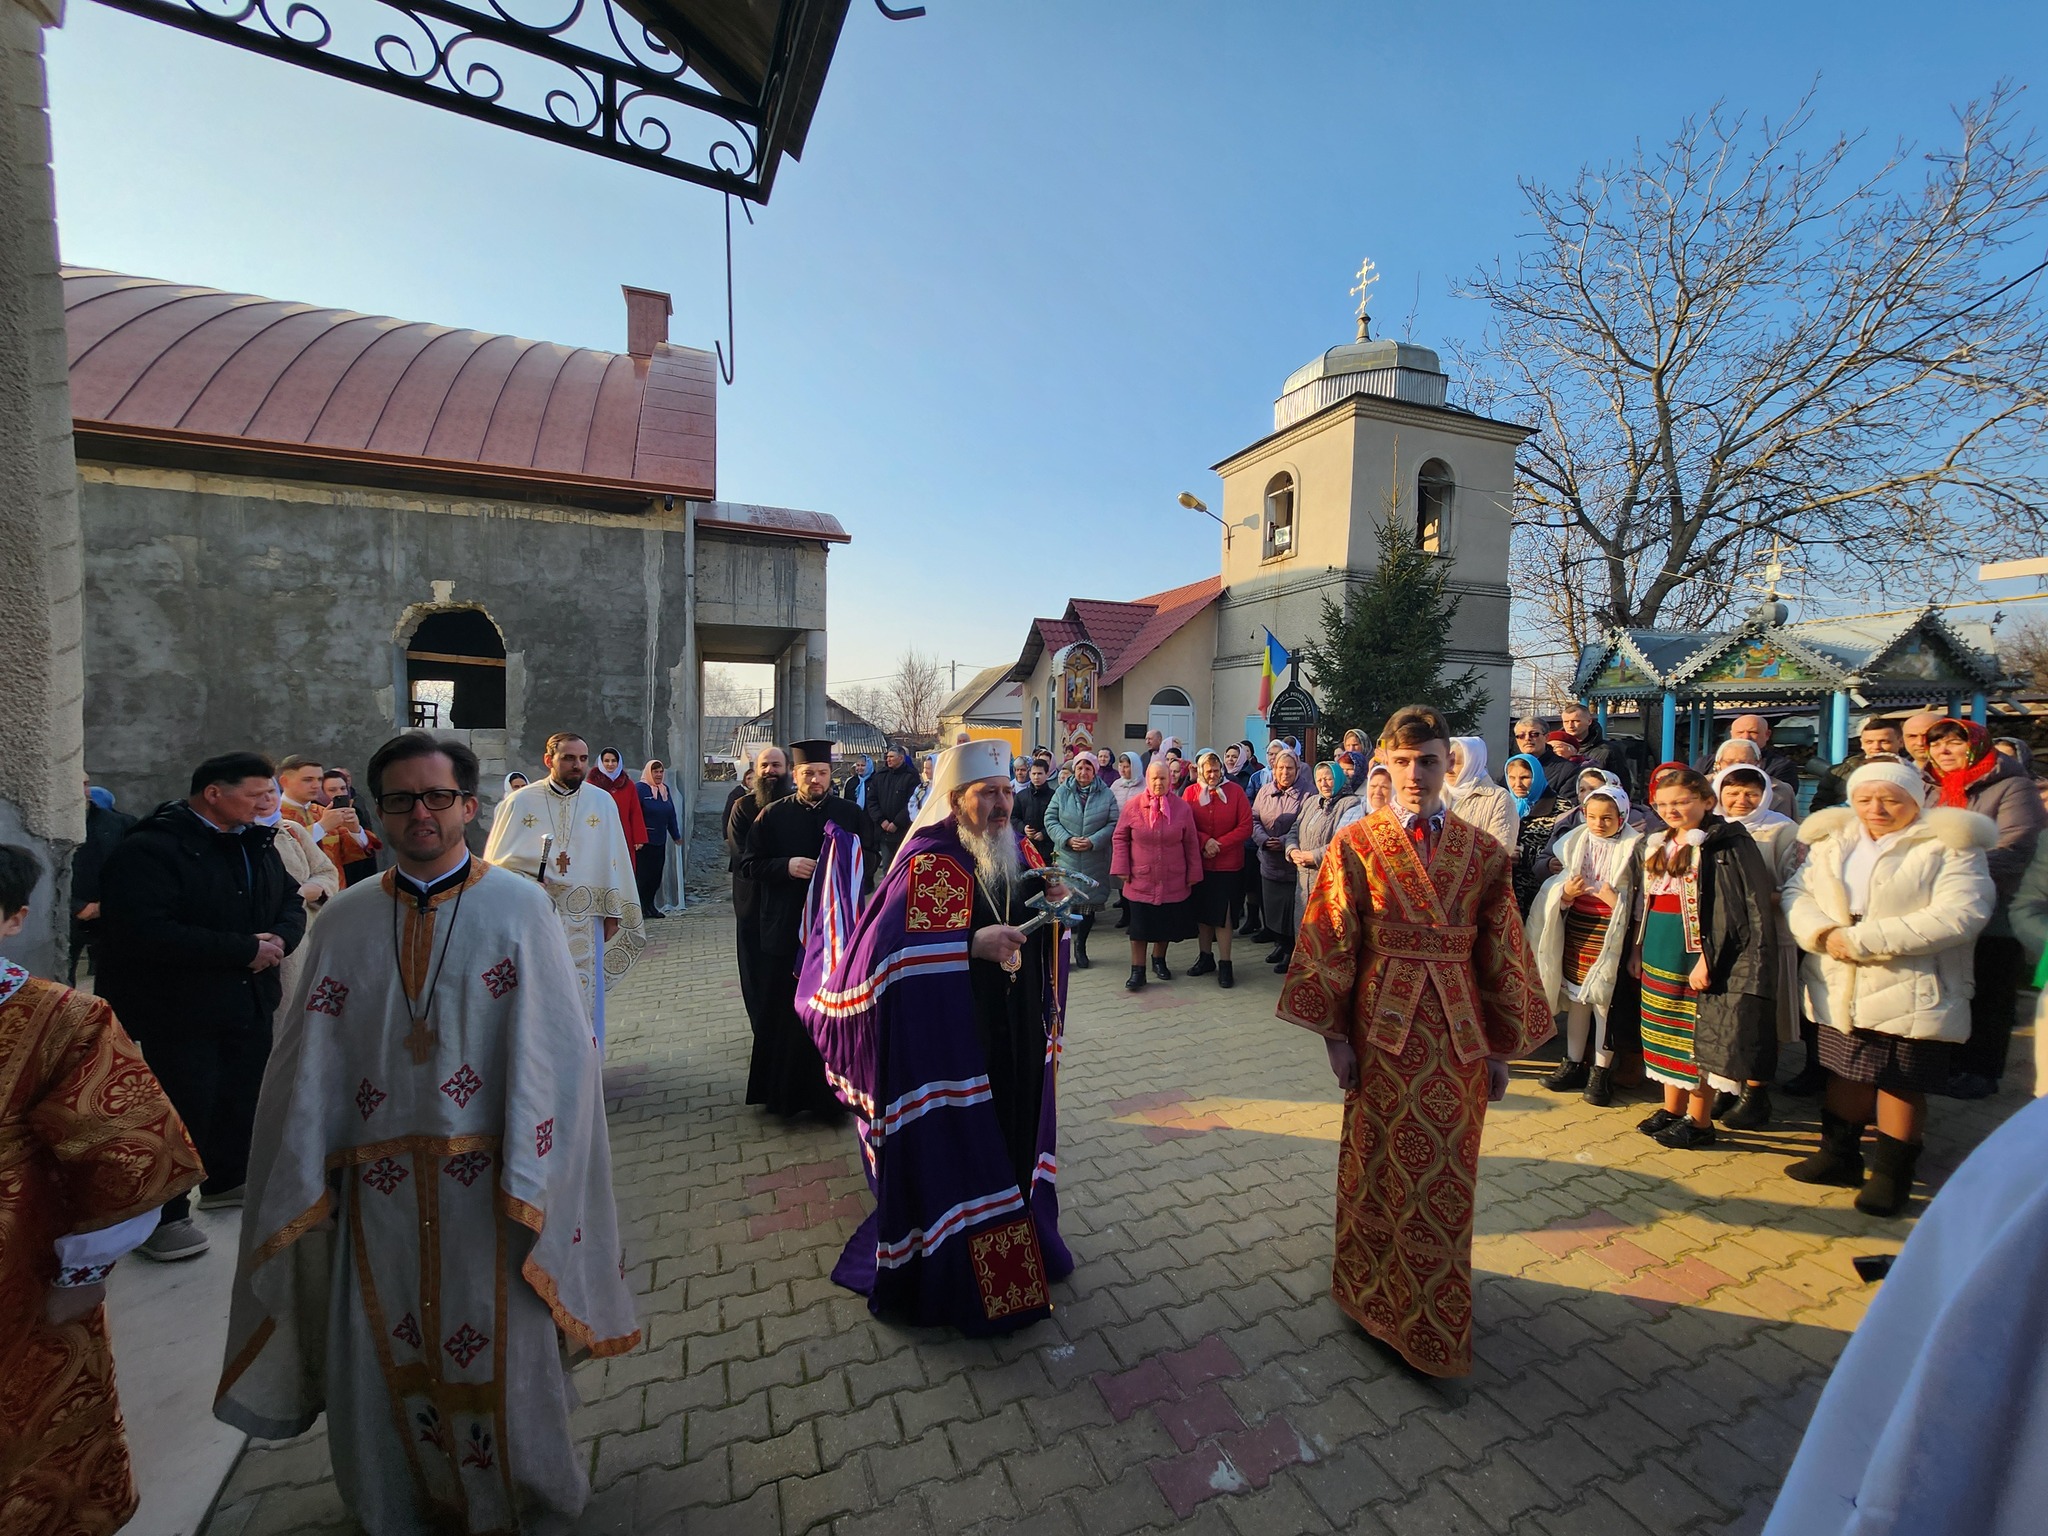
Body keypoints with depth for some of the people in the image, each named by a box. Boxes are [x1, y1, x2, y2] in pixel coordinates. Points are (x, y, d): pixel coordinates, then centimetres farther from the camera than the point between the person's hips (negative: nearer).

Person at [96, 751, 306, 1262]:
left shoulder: (257, 843, 7)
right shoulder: (148, 850, -18)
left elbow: (291, 900, 13)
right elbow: (146, 933, -27)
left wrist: (279, 939, -9)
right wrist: (244, 950, -24)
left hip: (250, 1003, 8)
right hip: (177, 1014, -7)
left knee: (242, 1096, 19)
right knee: (184, 1113, 0)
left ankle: (226, 1180, 39)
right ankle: (163, 1216, 18)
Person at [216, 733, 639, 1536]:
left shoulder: (520, 907, -8)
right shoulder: (345, 920, 4)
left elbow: (556, 1049, -11)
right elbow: (307, 1065, 4)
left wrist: (528, 1183, -15)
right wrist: (305, 1186, -2)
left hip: (486, 1183, -3)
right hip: (376, 1188, 3)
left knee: (498, 1355, 11)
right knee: (381, 1357, 16)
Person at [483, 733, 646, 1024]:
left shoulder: (602, 802, 3)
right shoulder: (520, 802, 1)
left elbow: (613, 860, 5)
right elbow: (498, 860, 5)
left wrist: (613, 913, 4)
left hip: (584, 921, 1)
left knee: (584, 998, 5)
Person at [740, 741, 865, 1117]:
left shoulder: (852, 814, 4)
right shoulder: (772, 815, 3)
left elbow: (865, 864, 6)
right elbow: (749, 865, 2)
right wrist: (786, 866, -14)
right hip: (785, 929, 0)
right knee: (783, 1014, 8)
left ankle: (829, 1096, 19)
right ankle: (783, 1093, 24)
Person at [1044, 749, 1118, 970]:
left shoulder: (1107, 794, 2)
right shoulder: (1062, 792, 3)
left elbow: (1113, 823, -2)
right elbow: (1050, 819, 0)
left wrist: (1093, 841, -14)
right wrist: (1067, 839, -13)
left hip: (1095, 860, 1)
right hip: (1066, 858, -1)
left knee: (1090, 903, 9)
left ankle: (1081, 946, 26)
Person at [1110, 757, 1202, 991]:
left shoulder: (1182, 808, -2)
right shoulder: (1132, 805, -5)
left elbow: (1191, 843, 4)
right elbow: (1120, 838, 2)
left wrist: (1193, 874, 5)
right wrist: (1122, 868, -4)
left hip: (1173, 881, 1)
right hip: (1141, 880, -1)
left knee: (1167, 924, 12)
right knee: (1139, 925, 2)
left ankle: (1159, 960, 36)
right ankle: (1137, 970, 13)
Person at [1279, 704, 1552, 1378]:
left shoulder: (1484, 852, 0)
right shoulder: (1355, 846, -7)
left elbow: (1502, 956, 4)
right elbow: (1330, 947, -6)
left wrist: (1503, 1048, 5)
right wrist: (1336, 1036, -8)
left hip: (1459, 1035, 2)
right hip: (1383, 1029, -2)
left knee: (1448, 1176, 14)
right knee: (1380, 1167, 13)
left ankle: (1436, 1308, 38)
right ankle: (1378, 1293, 37)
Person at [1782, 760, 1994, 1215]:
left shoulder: (1950, 846, -6)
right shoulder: (1833, 840, 8)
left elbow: (1959, 915, -18)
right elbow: (1798, 892, 4)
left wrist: (1862, 939, -22)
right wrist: (1823, 932, -17)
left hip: (1910, 996, -4)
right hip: (1840, 991, 4)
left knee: (1901, 1084, 6)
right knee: (1844, 1075, 16)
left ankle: (1892, 1173, 23)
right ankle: (1839, 1156, 31)